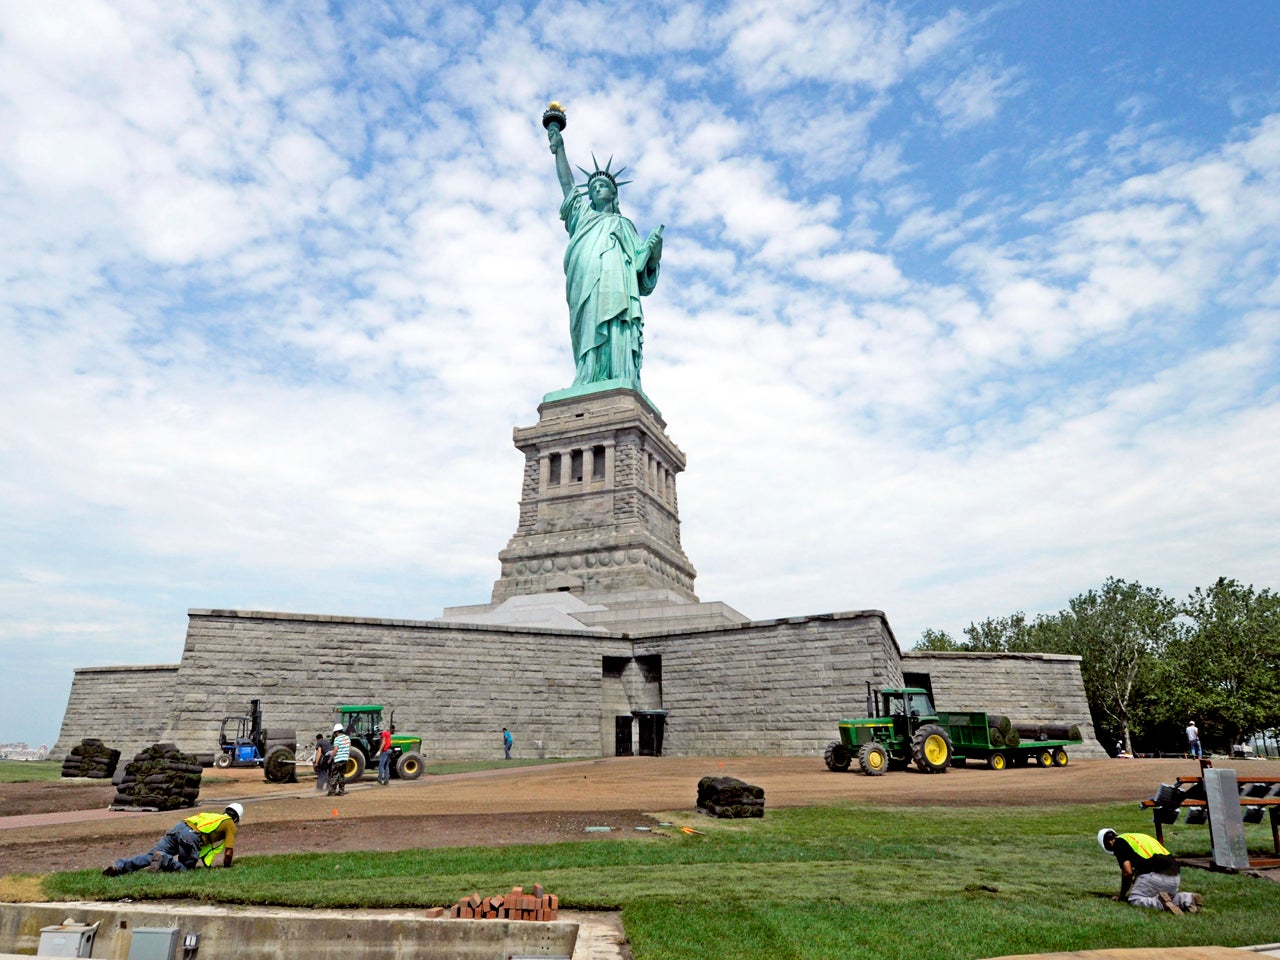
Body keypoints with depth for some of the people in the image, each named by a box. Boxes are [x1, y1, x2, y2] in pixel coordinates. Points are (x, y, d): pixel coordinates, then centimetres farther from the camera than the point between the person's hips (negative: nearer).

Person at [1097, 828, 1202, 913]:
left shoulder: (1119, 843, 5)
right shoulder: (1138, 837, 31)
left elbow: (1127, 872, -4)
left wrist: (1122, 894, 11)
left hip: (1157, 875, -8)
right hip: (1175, 876, 8)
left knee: (1134, 898, 6)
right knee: (1170, 895, 34)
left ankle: (1160, 902, -18)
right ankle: (1189, 899, 7)